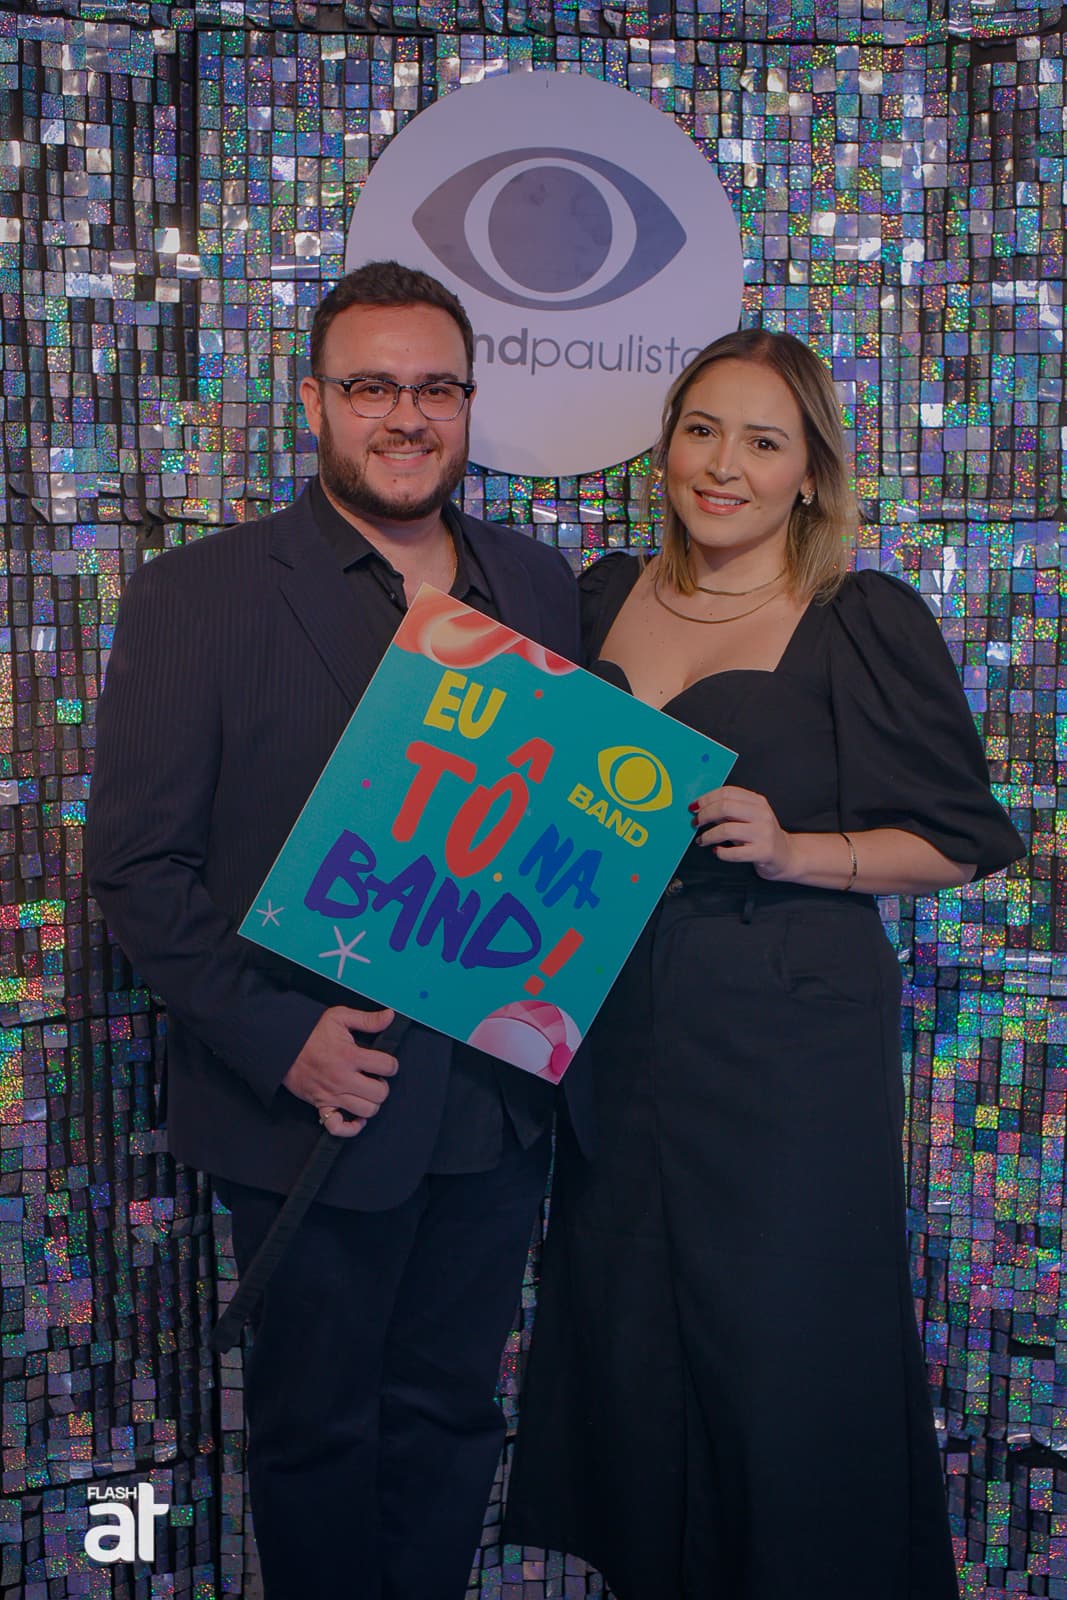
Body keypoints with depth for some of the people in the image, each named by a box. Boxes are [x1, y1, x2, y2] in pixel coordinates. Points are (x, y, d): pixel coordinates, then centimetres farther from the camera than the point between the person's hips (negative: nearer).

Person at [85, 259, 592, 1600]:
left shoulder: (539, 584, 6)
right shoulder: (197, 598, -9)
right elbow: (135, 863, -10)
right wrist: (276, 1035, -19)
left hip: (500, 1099, 4)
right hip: (317, 1102, -4)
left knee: (451, 1413, 19)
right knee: (316, 1432, 15)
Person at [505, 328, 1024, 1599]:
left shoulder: (866, 623, -6)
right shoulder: (605, 598, 9)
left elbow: (960, 839, -4)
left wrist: (795, 851, -17)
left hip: (788, 1041, -4)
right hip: (620, 1026, 5)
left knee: (788, 1356, 3)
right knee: (628, 1347, 14)